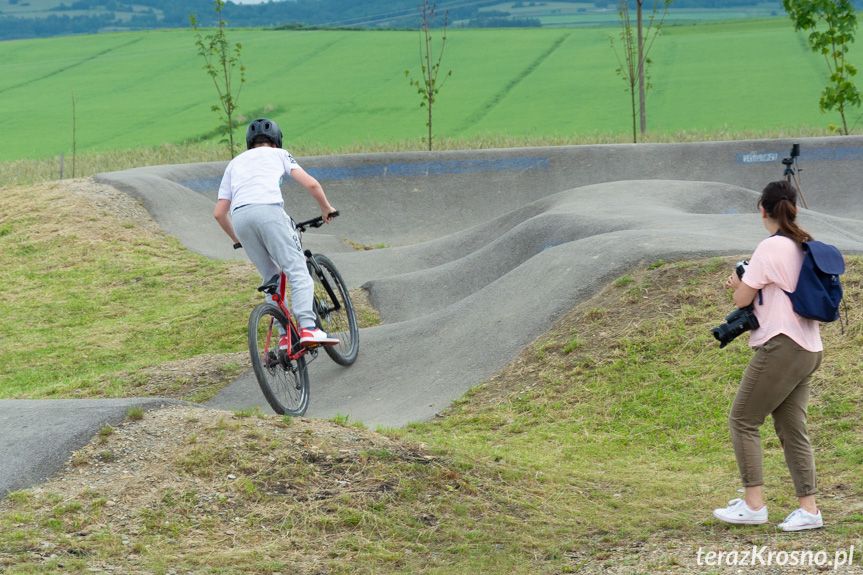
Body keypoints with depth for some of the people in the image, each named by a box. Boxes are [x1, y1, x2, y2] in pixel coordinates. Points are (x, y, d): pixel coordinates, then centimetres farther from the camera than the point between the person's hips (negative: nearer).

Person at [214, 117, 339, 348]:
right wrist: (326, 208, 29)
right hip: (268, 209, -4)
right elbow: (310, 184, 12)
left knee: (271, 278, 16)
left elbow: (219, 213, 29)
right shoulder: (279, 154, 25)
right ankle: (308, 328, -23)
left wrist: (238, 240, 42)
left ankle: (284, 335, 7)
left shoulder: (235, 163, 34)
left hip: (239, 216, 4)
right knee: (297, 271, -5)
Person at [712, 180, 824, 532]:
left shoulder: (771, 248, -12)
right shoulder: (807, 248, 13)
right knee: (792, 430, 9)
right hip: (809, 350, 8)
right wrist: (748, 285, 15)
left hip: (780, 346, -8)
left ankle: (753, 503, -2)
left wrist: (739, 284, 14)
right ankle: (808, 508, 4)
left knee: (743, 420, 0)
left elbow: (742, 299, -7)